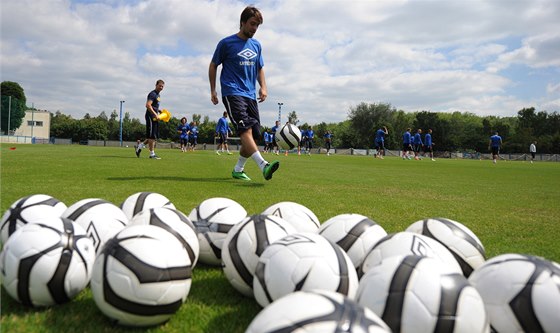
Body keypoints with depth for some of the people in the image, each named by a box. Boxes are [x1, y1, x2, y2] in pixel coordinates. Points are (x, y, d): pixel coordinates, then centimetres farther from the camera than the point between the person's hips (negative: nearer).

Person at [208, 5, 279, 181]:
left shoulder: (256, 45, 15)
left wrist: (263, 87, 10)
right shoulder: (227, 43, -1)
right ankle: (264, 166, -38)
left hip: (251, 95, 7)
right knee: (245, 128, -24)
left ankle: (238, 170, 17)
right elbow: (213, 65, 8)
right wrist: (213, 90, 5)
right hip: (232, 93, -6)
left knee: (254, 134, 3)